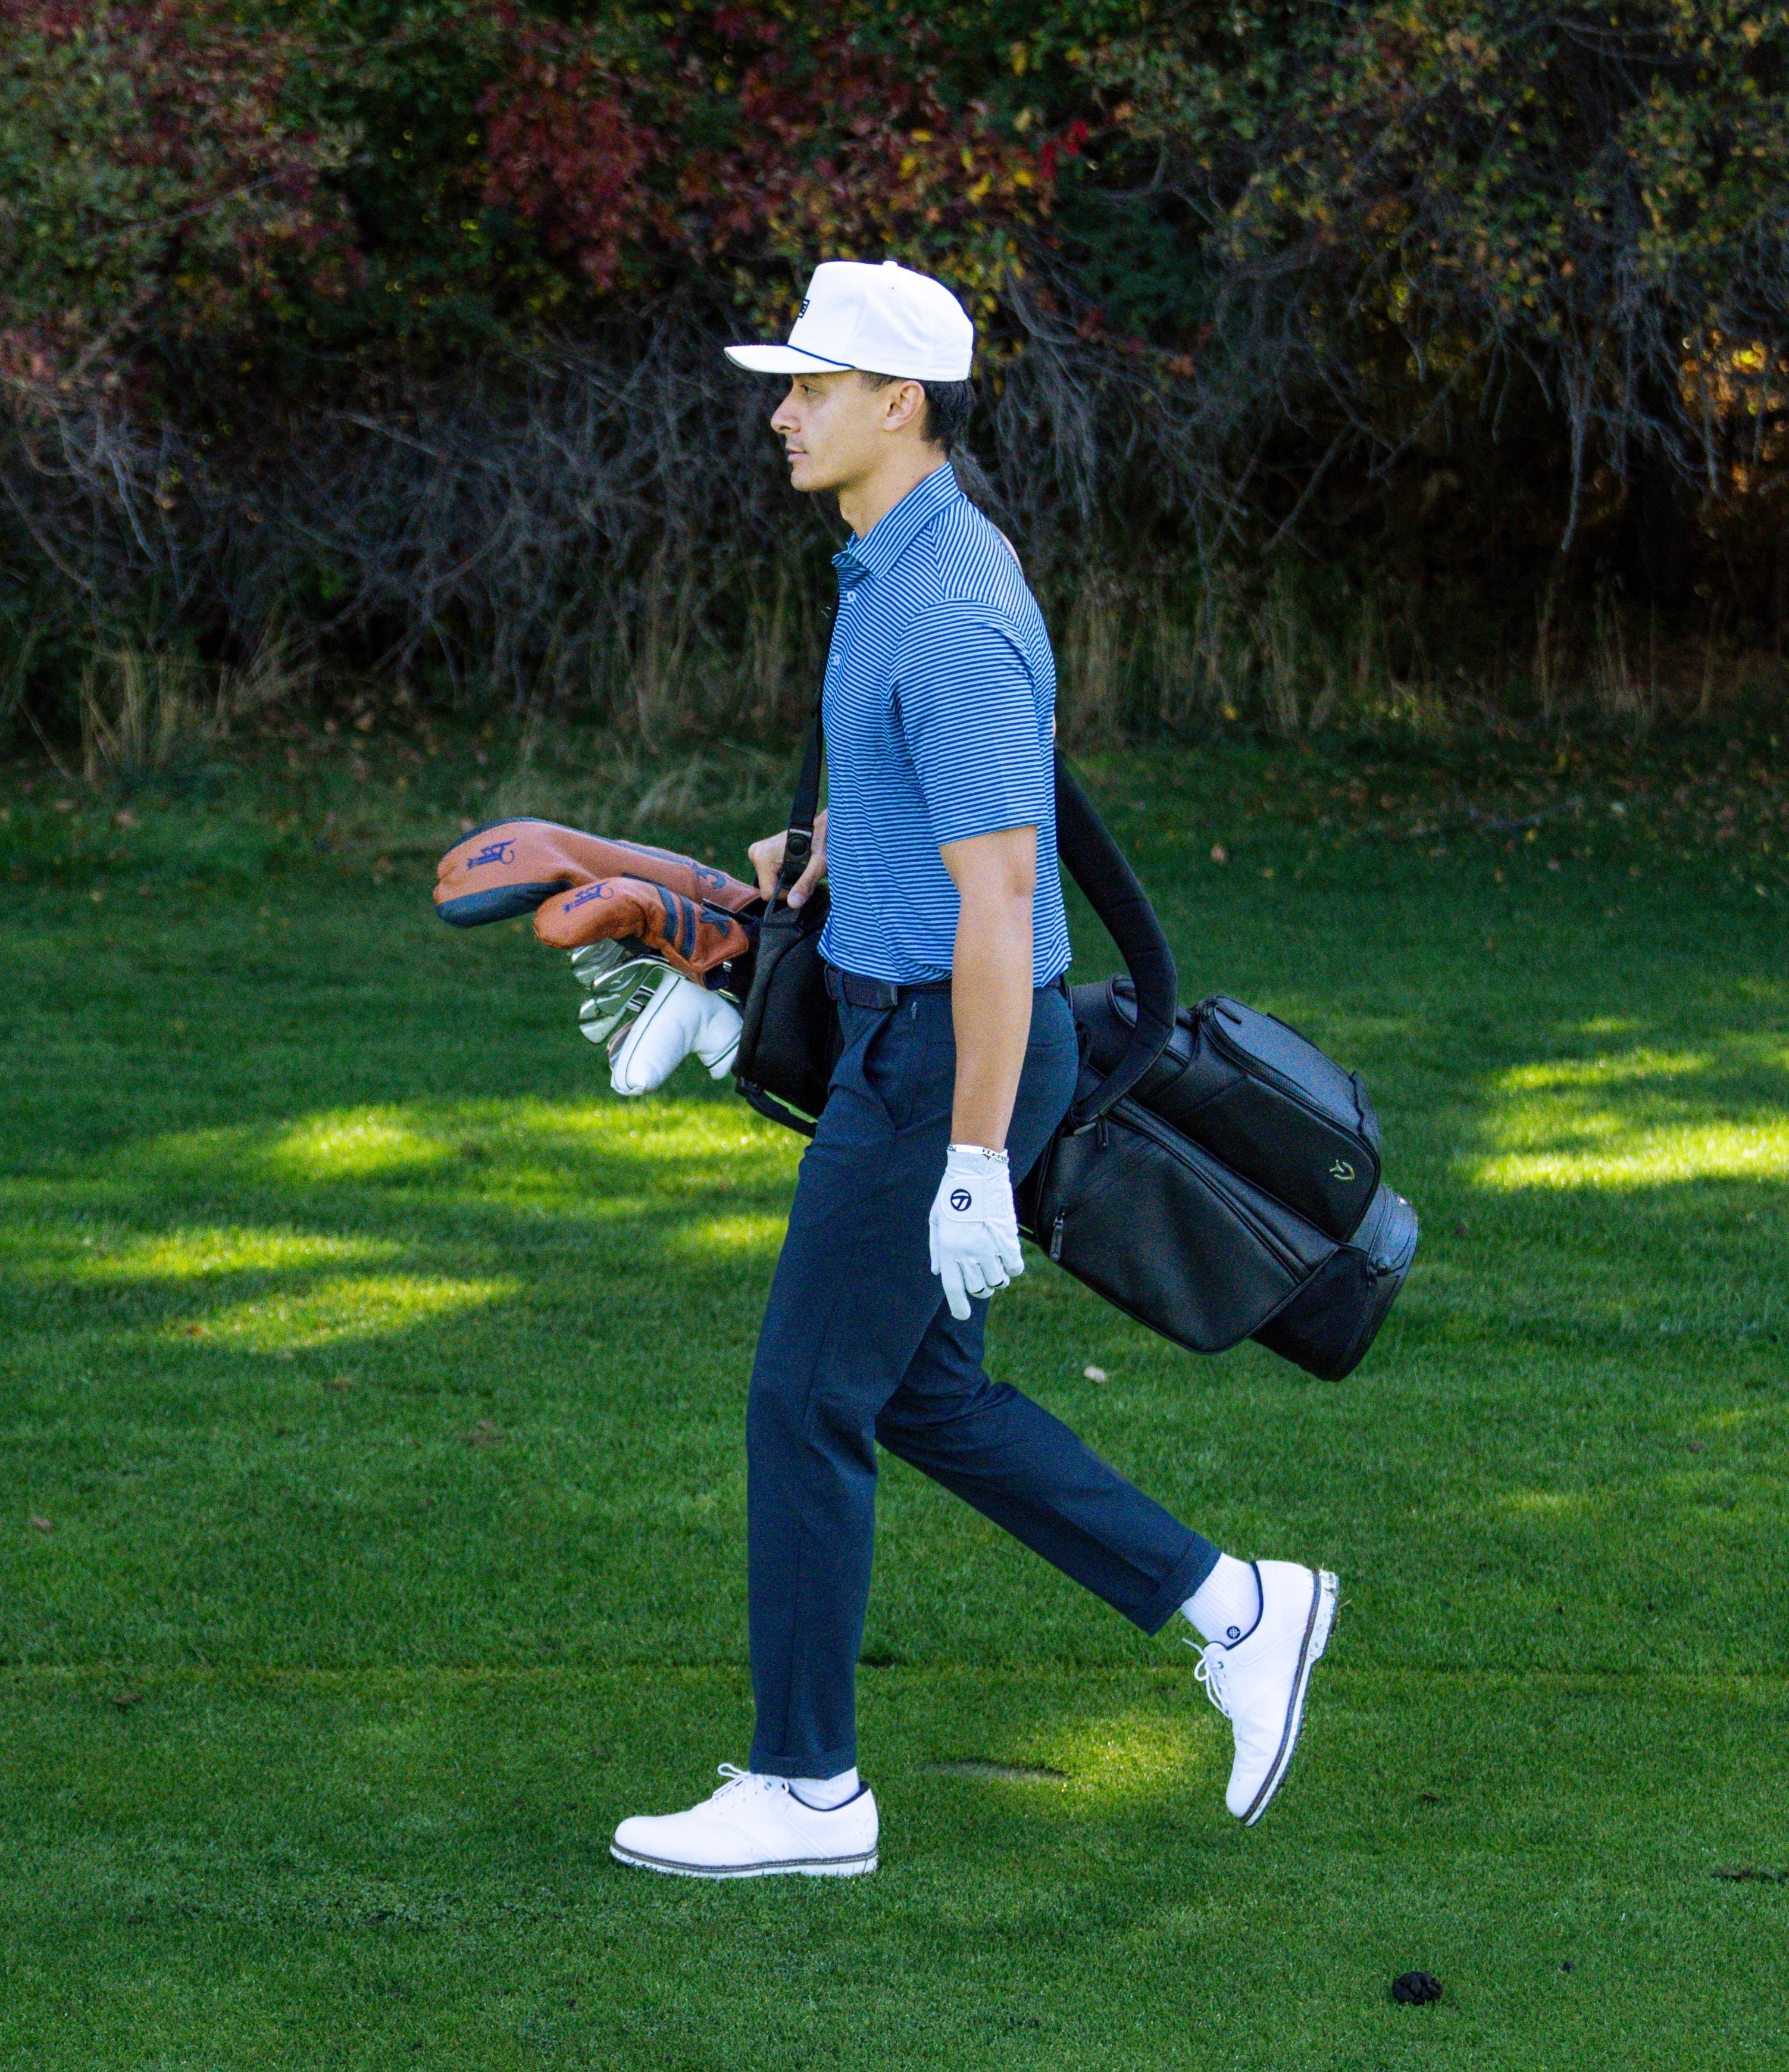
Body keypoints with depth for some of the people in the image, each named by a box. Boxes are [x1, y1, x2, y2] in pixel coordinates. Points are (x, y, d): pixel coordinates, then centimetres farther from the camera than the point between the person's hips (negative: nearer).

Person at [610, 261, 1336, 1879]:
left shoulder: (947, 618, -24)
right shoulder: (921, 562, 9)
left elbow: (999, 898, -26)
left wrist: (976, 1166, -25)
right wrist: (825, 849, 31)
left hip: (946, 1062, -10)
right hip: (917, 1035, 10)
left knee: (805, 1405, -1)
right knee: (920, 1398, 17)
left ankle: (805, 1786, 10)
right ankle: (1233, 1609, 20)